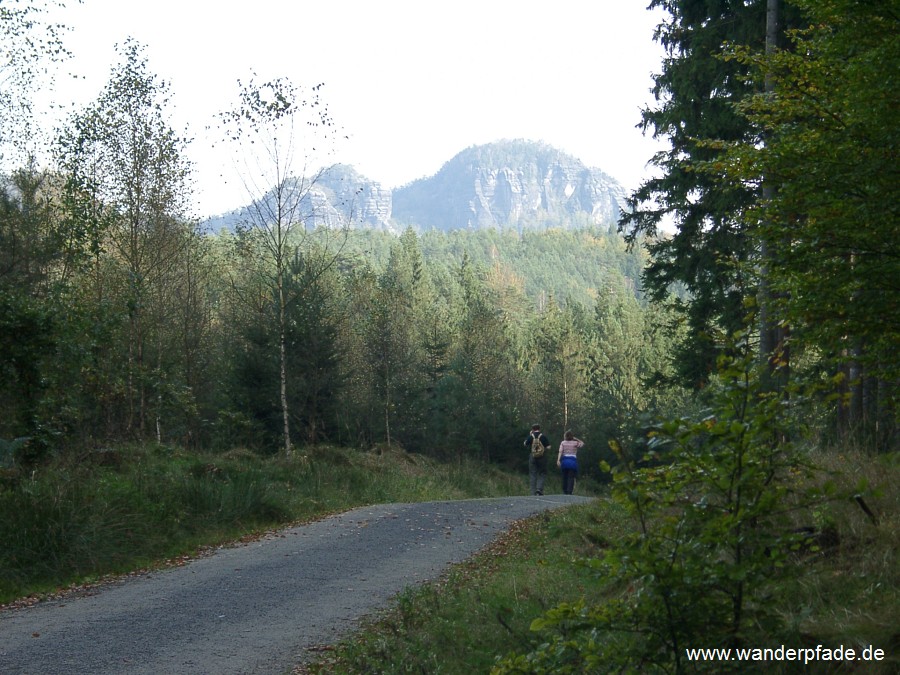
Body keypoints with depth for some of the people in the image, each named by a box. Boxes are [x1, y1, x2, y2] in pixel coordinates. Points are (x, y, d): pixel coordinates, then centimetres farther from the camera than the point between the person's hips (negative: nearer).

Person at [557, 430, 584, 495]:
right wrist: (575, 439, 14)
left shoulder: (563, 443, 5)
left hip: (564, 460, 2)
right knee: (571, 477, -3)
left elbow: (560, 452, -7)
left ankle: (564, 492, 18)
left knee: (565, 477, 13)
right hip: (573, 461, -2)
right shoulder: (575, 443, 3)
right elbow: (582, 443, 22)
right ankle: (569, 491, -14)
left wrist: (558, 460, -14)